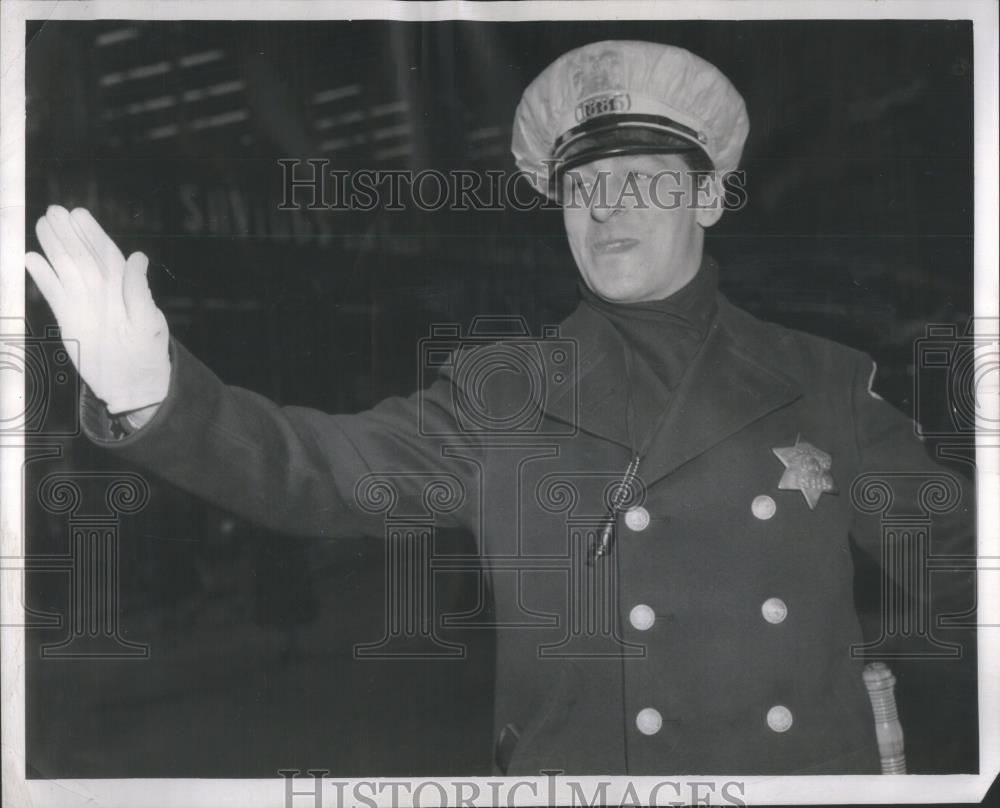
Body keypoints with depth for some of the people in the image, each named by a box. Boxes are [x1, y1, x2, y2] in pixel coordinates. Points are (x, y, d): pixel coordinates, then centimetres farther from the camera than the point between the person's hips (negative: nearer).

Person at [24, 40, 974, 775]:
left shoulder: (828, 385, 5)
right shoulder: (501, 395, 1)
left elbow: (950, 536, 7)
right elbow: (322, 467, -10)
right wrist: (154, 395, -26)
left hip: (817, 760, 1)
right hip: (571, 761, -1)